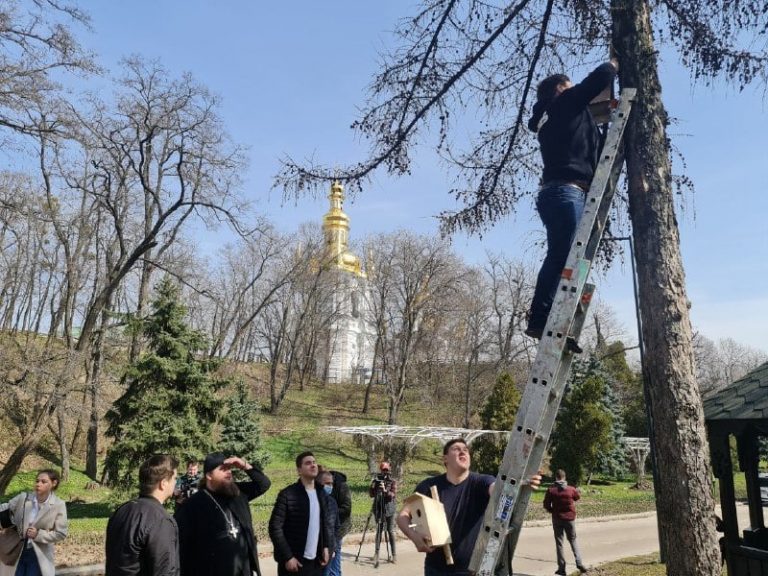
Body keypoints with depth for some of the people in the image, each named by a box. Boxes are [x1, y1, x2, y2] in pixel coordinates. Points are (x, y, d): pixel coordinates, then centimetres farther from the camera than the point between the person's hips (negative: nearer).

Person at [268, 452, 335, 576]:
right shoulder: (287, 494, -12)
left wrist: (327, 547, 1)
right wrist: (287, 557, -16)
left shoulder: (321, 494, 7)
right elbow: (275, 527, -13)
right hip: (294, 561, -5)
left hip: (316, 561, 6)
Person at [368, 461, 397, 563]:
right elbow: (371, 494, 1)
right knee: (378, 531, 7)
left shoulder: (392, 482, -2)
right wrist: (373, 485, -15)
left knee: (391, 531, -2)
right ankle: (377, 552, 15)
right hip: (378, 509, 3)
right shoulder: (377, 481, 5)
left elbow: (393, 495, -13)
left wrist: (385, 490, -29)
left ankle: (394, 554, 1)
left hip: (389, 509, -3)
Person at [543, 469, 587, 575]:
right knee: (573, 541, 18)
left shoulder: (551, 490, -11)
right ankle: (579, 563, 7)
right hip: (570, 519, 1)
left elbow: (546, 505, -9)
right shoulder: (571, 489, -7)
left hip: (557, 519, -1)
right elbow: (578, 496, 13)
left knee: (559, 543, 8)